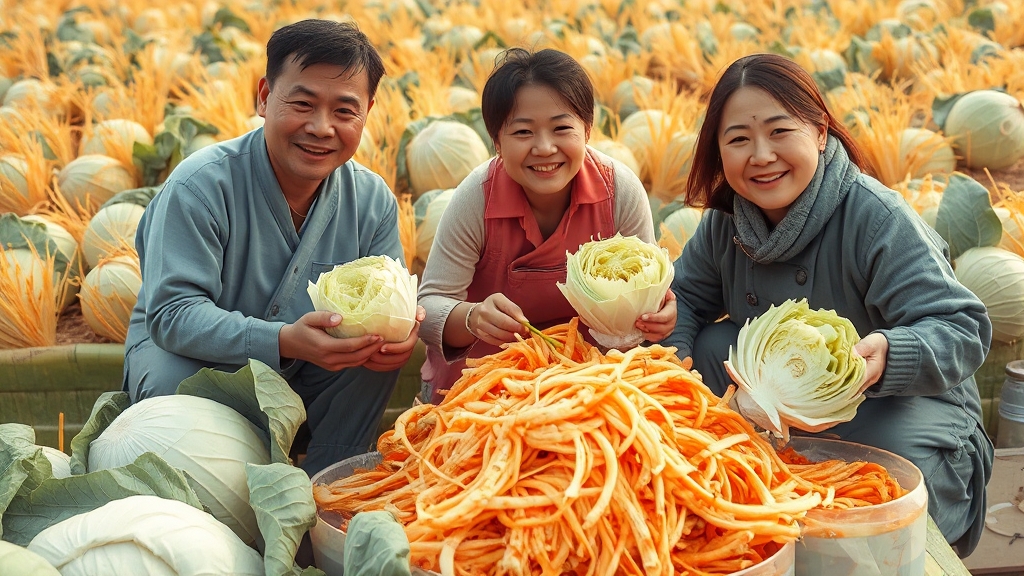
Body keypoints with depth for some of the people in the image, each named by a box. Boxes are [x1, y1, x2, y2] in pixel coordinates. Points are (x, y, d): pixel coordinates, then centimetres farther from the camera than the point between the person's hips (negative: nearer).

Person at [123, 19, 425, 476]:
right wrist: (283, 341, -46)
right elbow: (173, 312, -30)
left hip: (299, 368, 4)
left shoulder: (373, 200, -10)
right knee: (174, 385, -36)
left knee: (384, 352, -21)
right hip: (185, 349, -3)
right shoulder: (201, 184, -24)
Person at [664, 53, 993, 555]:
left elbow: (963, 329, -30)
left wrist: (889, 355, -52)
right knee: (711, 343, -15)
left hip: (899, 406, -5)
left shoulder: (876, 217, -26)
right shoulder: (726, 221, -6)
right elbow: (685, 294, 4)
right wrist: (669, 331, -22)